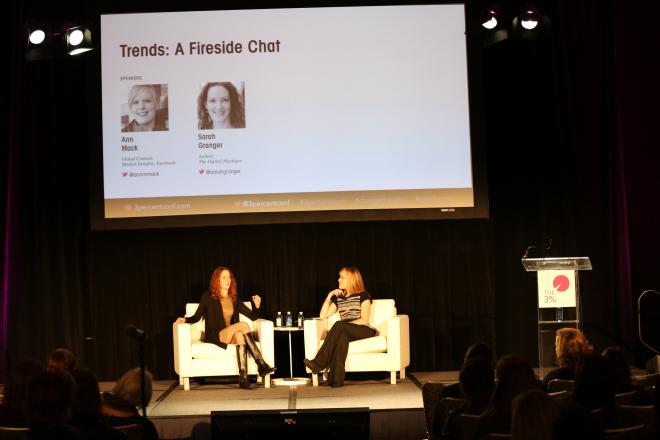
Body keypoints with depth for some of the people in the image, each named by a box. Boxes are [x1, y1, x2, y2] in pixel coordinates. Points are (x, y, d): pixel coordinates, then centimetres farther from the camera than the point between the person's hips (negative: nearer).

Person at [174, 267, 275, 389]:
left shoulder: (234, 299, 18)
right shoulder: (208, 296, 6)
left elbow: (253, 316, 16)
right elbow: (197, 317, 6)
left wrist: (257, 306, -4)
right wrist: (185, 320, -13)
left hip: (231, 336, 4)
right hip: (214, 337, -4)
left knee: (239, 335, -35)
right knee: (243, 325, -30)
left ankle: (243, 378, -45)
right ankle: (262, 365, -36)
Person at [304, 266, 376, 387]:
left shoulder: (363, 296, 4)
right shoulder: (338, 298, 21)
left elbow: (364, 320, -7)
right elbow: (323, 315, 14)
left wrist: (343, 324, -16)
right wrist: (329, 296, 6)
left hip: (364, 331, -4)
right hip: (346, 332, 4)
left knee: (339, 325, -34)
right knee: (342, 336, -36)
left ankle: (319, 364, -42)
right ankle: (336, 378, -50)